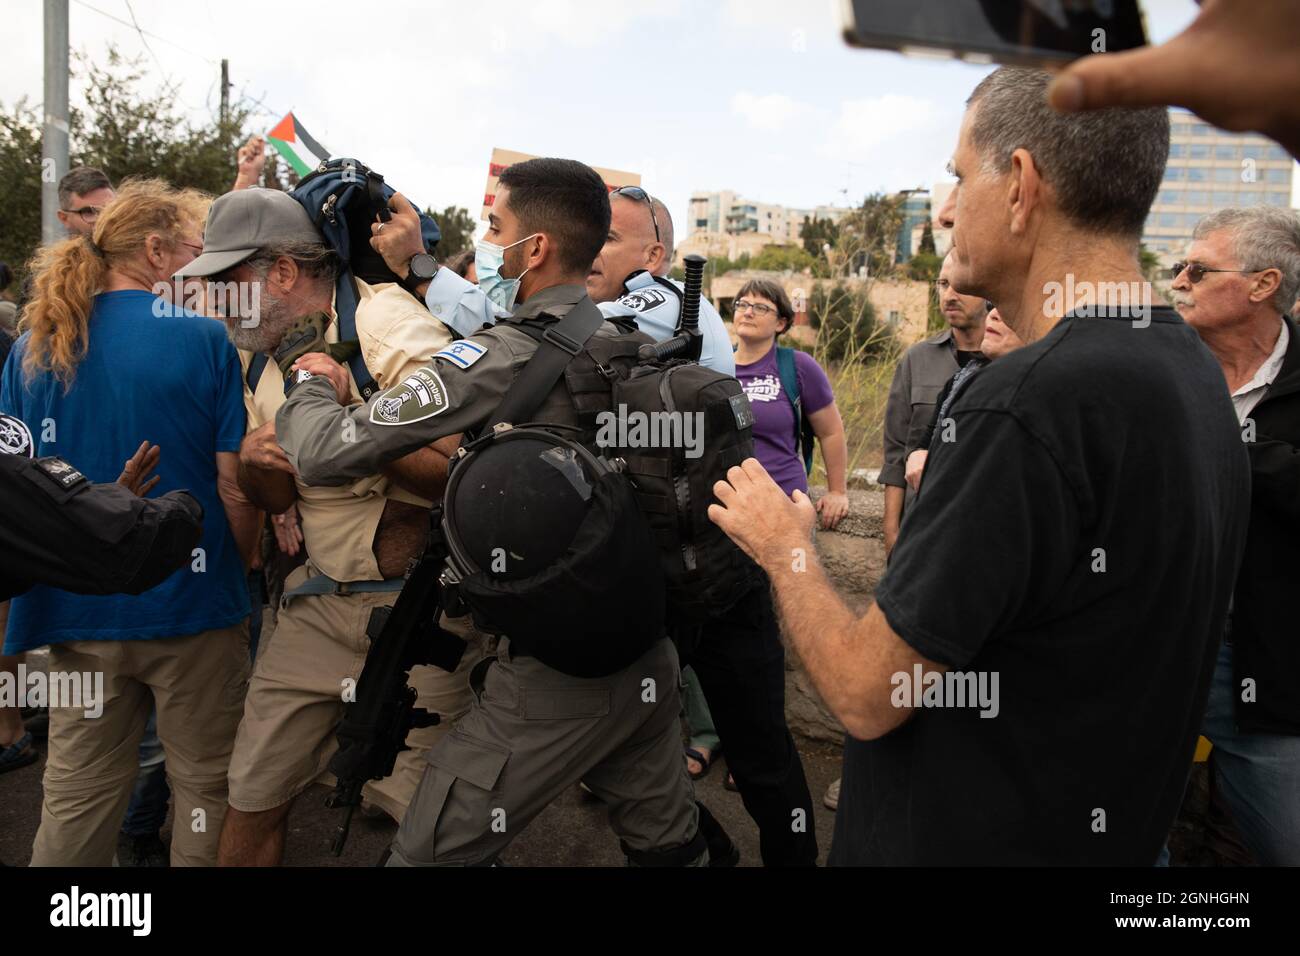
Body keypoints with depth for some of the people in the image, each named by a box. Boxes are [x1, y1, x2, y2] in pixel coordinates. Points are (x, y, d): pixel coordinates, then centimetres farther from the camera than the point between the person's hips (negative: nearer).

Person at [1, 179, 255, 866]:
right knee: (204, 784, 12)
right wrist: (240, 570, 6)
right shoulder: (203, 339, -11)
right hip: (191, 602, -4)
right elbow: (236, 485, -11)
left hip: (79, 609, 4)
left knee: (76, 794, 17)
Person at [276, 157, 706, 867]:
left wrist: (315, 385, 6)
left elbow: (327, 453, -16)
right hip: (649, 659, 7)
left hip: (553, 681, -7)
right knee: (669, 844, 23)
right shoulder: (634, 347, 3)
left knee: (428, 854, 9)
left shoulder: (496, 359, -18)